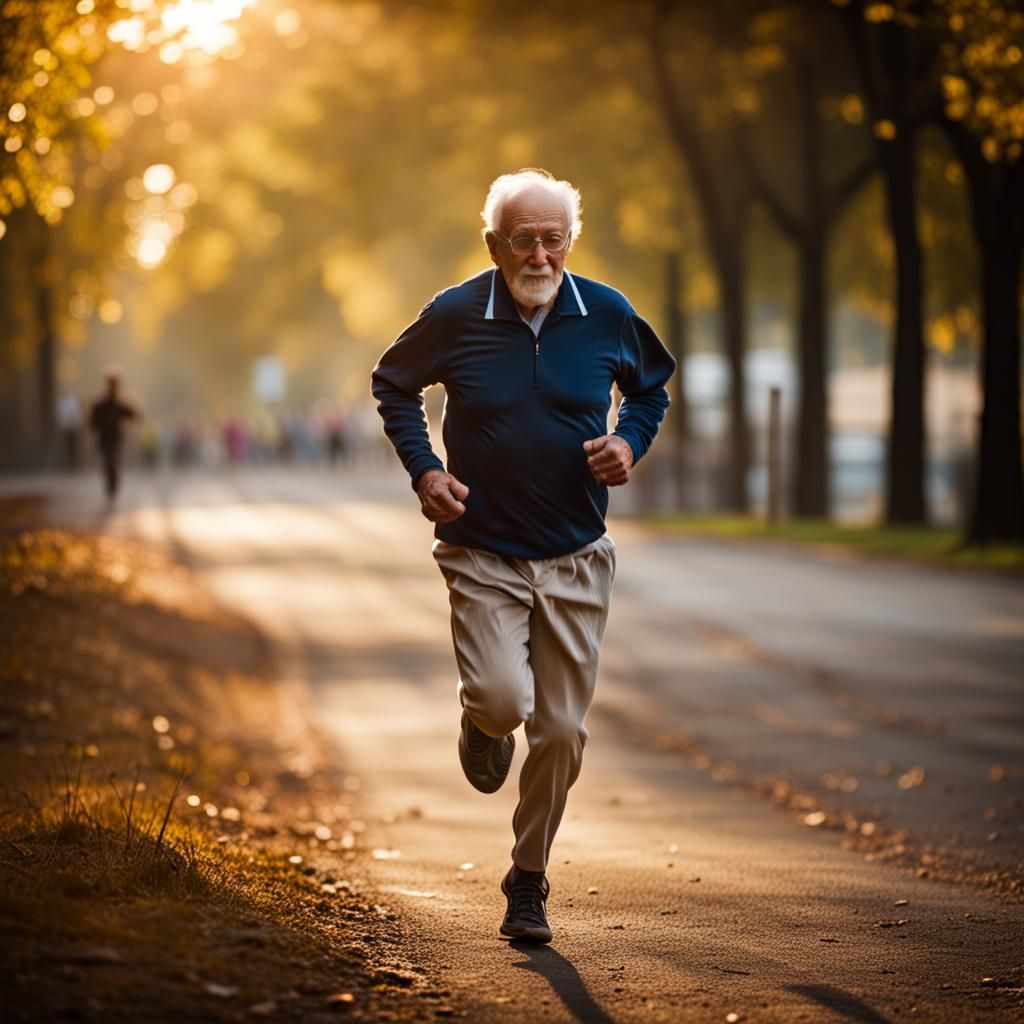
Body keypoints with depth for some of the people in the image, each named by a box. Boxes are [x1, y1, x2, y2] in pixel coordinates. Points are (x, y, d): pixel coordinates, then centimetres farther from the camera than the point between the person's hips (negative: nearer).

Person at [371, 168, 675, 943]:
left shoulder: (608, 316, -3)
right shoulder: (455, 317, -8)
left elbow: (653, 386, 16)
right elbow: (392, 386, 10)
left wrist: (631, 443, -5)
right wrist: (423, 471, -4)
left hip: (576, 560, 2)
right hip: (482, 554, -2)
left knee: (562, 729, 3)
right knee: (503, 698, -21)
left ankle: (529, 881, 21)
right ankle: (484, 725, 18)